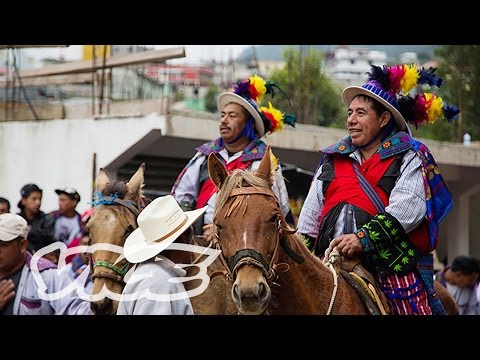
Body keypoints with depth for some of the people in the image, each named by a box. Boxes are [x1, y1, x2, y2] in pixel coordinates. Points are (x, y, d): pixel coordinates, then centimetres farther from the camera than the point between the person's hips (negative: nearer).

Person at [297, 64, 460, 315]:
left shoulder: (408, 156, 7)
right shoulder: (332, 160, 22)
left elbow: (408, 206, -10)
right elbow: (309, 220, 23)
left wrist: (363, 237, -21)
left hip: (394, 262, -4)